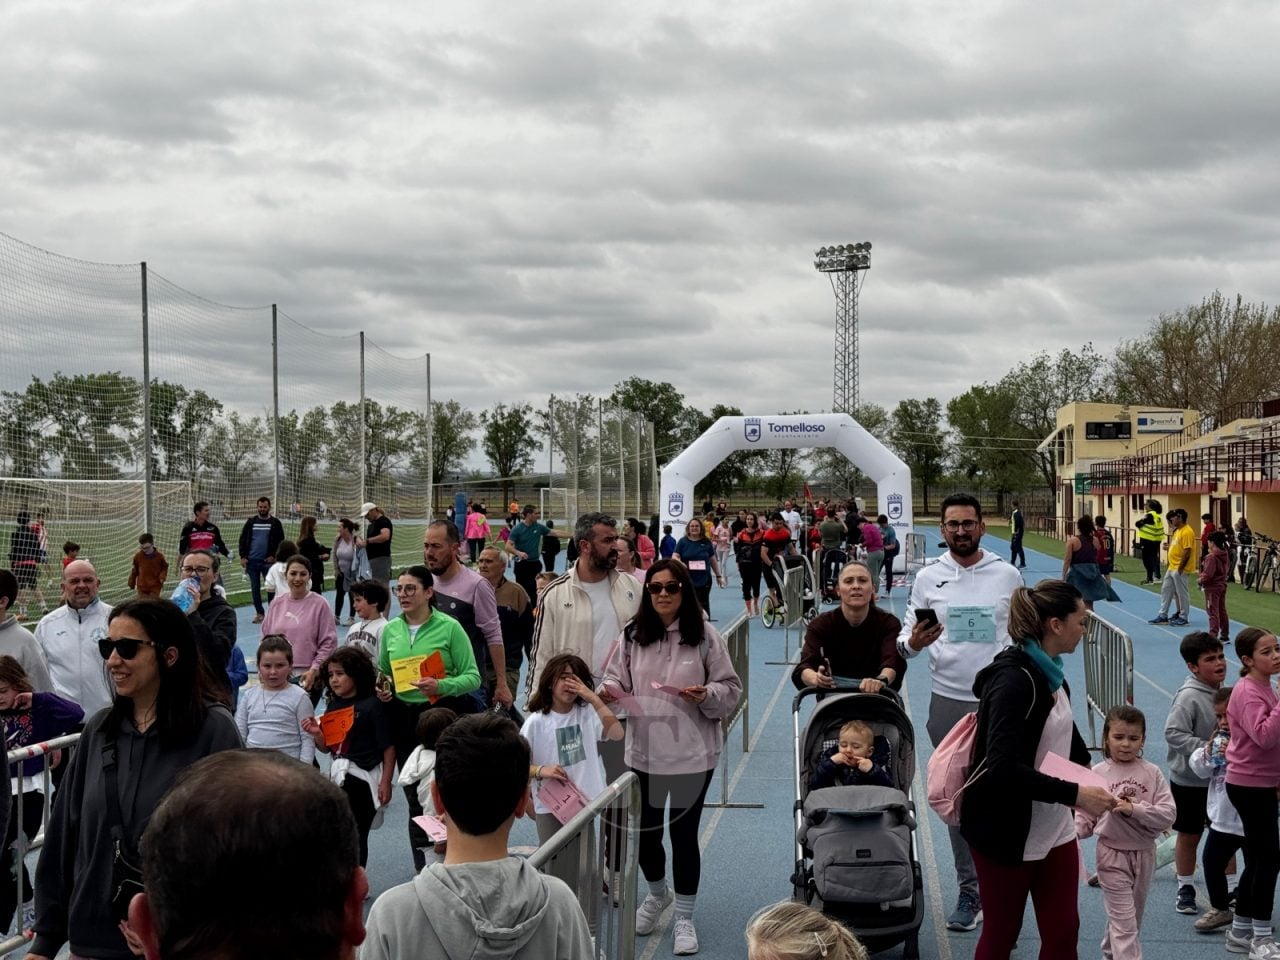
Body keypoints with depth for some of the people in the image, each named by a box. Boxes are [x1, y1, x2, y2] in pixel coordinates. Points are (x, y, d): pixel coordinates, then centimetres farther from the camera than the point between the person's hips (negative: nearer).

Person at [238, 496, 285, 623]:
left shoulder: (275, 523, 1)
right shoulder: (251, 522, 7)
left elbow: (281, 541, 1)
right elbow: (243, 540, 7)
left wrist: (274, 556, -9)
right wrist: (243, 556, -1)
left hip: (268, 561, -2)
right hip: (252, 561, 2)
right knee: (255, 588, 7)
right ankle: (259, 613, 15)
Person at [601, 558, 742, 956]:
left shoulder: (704, 636, -6)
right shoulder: (632, 636, 1)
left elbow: (731, 689, -2)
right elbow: (617, 680, 6)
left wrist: (706, 695, -21)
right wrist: (609, 691, -16)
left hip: (692, 752, -3)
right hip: (643, 750, 3)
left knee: (683, 834, 2)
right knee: (644, 830, 13)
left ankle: (684, 918, 20)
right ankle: (657, 894, 43)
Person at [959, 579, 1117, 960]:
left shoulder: (1049, 673, 6)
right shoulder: (1013, 680, -22)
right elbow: (1002, 768, -30)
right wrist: (1075, 794, -29)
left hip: (1054, 832, 8)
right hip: (1006, 834, -8)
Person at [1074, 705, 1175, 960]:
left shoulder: (1152, 773, -5)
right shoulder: (1098, 774, -8)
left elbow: (1168, 815, -11)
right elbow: (1085, 816, -5)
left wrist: (1134, 809, -24)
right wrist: (1071, 833, -23)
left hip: (1144, 853, 3)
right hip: (1113, 853, -3)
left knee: (1131, 917, 21)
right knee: (1124, 921, -5)